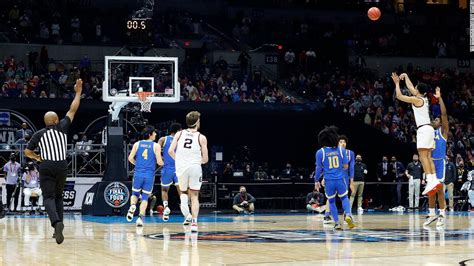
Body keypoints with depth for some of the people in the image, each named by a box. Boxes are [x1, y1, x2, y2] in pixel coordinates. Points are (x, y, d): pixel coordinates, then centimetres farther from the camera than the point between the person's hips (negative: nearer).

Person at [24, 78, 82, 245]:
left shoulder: (39, 134, 4)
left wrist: (38, 157, 26)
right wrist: (78, 92, 17)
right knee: (58, 196, 19)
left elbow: (27, 152, 7)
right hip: (62, 167, 2)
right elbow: (73, 110, 9)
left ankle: (56, 222, -32)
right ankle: (58, 227, 11)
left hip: (46, 168, -2)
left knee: (48, 197, -5)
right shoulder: (62, 127, 3)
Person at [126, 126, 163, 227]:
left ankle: (132, 206, -9)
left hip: (138, 174, 2)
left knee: (135, 194, 20)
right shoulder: (156, 146, -2)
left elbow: (130, 158, 1)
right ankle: (140, 217, -6)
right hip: (150, 175, -2)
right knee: (145, 197, 7)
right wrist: (162, 163, 18)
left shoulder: (137, 144, 5)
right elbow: (159, 161, -6)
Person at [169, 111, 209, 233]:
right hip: (195, 167, -2)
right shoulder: (201, 137, 0)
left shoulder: (179, 134, 5)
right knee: (194, 196, 8)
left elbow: (170, 151, -2)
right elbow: (205, 159, 0)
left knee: (183, 192, 23)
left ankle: (187, 215, 0)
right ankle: (194, 222, -2)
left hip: (181, 167, 2)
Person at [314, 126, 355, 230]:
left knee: (331, 202, 16)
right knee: (344, 198, 19)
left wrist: (316, 181, 11)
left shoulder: (320, 152, -6)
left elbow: (319, 169, -1)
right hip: (340, 179, 1)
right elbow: (346, 166, 2)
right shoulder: (341, 150, -2)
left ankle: (337, 223, 14)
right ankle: (348, 215, -7)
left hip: (329, 181, -1)